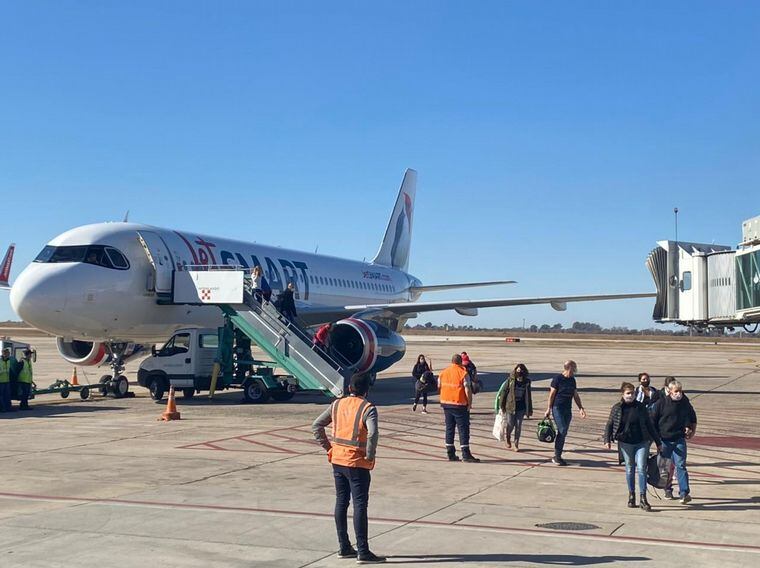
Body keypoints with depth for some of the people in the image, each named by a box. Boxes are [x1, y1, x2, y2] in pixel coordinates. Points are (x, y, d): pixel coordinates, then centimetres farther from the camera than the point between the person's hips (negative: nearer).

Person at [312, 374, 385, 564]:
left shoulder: (337, 404, 5)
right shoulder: (368, 408, -12)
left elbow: (316, 426, 7)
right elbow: (373, 433, -28)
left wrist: (328, 447, 11)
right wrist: (370, 456, -15)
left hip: (338, 460, 6)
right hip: (357, 463, -6)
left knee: (341, 502, 13)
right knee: (360, 505, -2)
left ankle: (344, 547, 20)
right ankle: (363, 552, 0)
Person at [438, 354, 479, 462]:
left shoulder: (443, 372, 6)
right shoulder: (463, 373, -11)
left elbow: (439, 387, 15)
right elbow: (467, 389, -16)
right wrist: (470, 403, -7)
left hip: (446, 403, 5)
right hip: (459, 404, -5)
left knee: (449, 428, 11)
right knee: (463, 429, -2)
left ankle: (451, 454, 13)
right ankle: (466, 454, -5)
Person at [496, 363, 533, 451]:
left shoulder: (526, 382, 0)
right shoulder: (510, 380, -8)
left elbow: (528, 396, 7)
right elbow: (503, 393, -4)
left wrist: (529, 410, 7)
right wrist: (501, 406, -5)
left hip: (521, 407, 2)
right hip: (510, 406, -2)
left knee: (518, 425, 2)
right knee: (510, 425, 5)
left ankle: (516, 444, 13)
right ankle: (508, 439, 35)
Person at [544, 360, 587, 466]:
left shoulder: (572, 380, 12)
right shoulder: (557, 379, -6)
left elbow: (576, 396, 18)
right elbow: (552, 394, -5)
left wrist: (581, 408, 8)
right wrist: (549, 409, -7)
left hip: (568, 409, 6)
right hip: (558, 408, -6)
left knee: (563, 433, 4)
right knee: (562, 430, -15)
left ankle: (558, 457, 10)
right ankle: (557, 456, -6)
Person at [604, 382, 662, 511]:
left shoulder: (641, 407, 0)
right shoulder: (617, 408, -1)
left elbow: (649, 424, 7)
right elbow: (609, 425, 4)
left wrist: (658, 442, 10)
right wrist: (607, 440, -10)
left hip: (642, 442, -1)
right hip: (625, 442, 1)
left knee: (641, 468, -8)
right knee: (630, 469, 10)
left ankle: (643, 498, -6)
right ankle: (631, 495, 24)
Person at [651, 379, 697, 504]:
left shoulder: (685, 403, 3)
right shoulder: (661, 403, -5)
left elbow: (693, 419, 20)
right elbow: (653, 421, 0)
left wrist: (691, 431, 7)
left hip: (680, 440, 0)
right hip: (664, 440, 0)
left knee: (681, 466, -10)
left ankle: (684, 493, -15)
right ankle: (668, 490, 28)